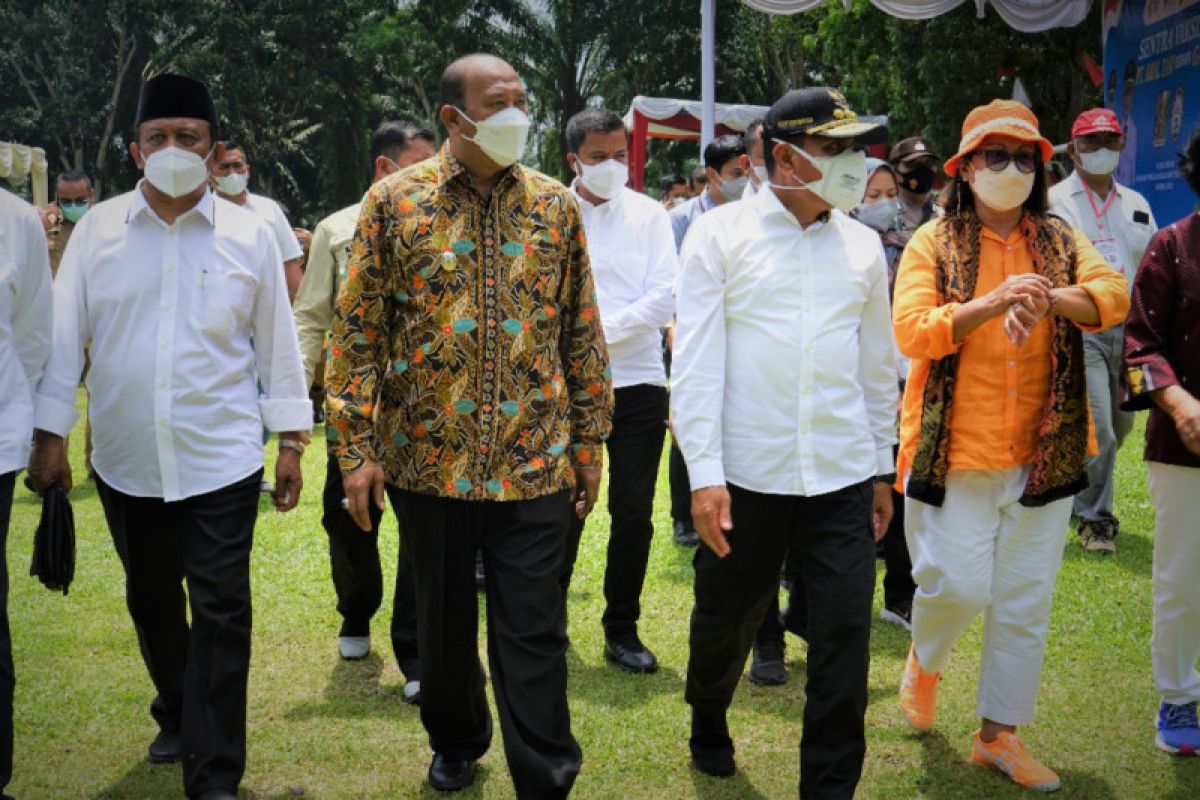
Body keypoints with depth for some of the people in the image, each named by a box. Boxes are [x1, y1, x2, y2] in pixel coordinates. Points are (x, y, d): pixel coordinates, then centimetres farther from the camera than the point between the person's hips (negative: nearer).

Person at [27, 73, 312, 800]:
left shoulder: (249, 235, -2)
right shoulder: (98, 230, 0)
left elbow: (278, 344, 1)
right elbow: (65, 336, 1)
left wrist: (292, 441, 1)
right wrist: (49, 435, -2)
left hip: (221, 460, -2)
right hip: (126, 460, 3)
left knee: (220, 613, -2)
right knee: (151, 602, 18)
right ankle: (178, 719, 41)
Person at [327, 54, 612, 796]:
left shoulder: (555, 204, 3)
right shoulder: (394, 201, -2)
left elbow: (583, 329, 7)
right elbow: (357, 329, -2)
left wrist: (590, 439, 5)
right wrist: (357, 447, -6)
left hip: (534, 459, 0)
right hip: (427, 455, 0)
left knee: (534, 630, 1)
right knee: (443, 618, 16)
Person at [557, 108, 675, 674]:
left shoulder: (649, 215, 4)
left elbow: (665, 297, -5)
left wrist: (602, 329, -14)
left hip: (638, 380, 1)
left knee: (633, 512, 3)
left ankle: (622, 630, 16)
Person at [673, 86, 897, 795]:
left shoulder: (863, 246, 8)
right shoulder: (721, 235, -2)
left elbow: (878, 365, 14)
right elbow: (696, 362, -6)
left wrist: (882, 468, 14)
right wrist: (704, 474, -12)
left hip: (842, 475, 2)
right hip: (747, 472, -2)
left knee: (846, 636, 0)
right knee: (727, 617, 14)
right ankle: (708, 723, 44)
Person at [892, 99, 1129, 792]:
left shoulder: (1060, 241, 7)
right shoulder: (934, 242, -1)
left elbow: (1114, 296, -8)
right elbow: (911, 331, -13)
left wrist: (1048, 299, -27)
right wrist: (993, 302, -26)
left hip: (1043, 451, 4)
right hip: (954, 450, -3)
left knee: (1026, 602, 9)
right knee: (957, 585, -6)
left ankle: (1000, 733, 24)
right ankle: (925, 662, 28)